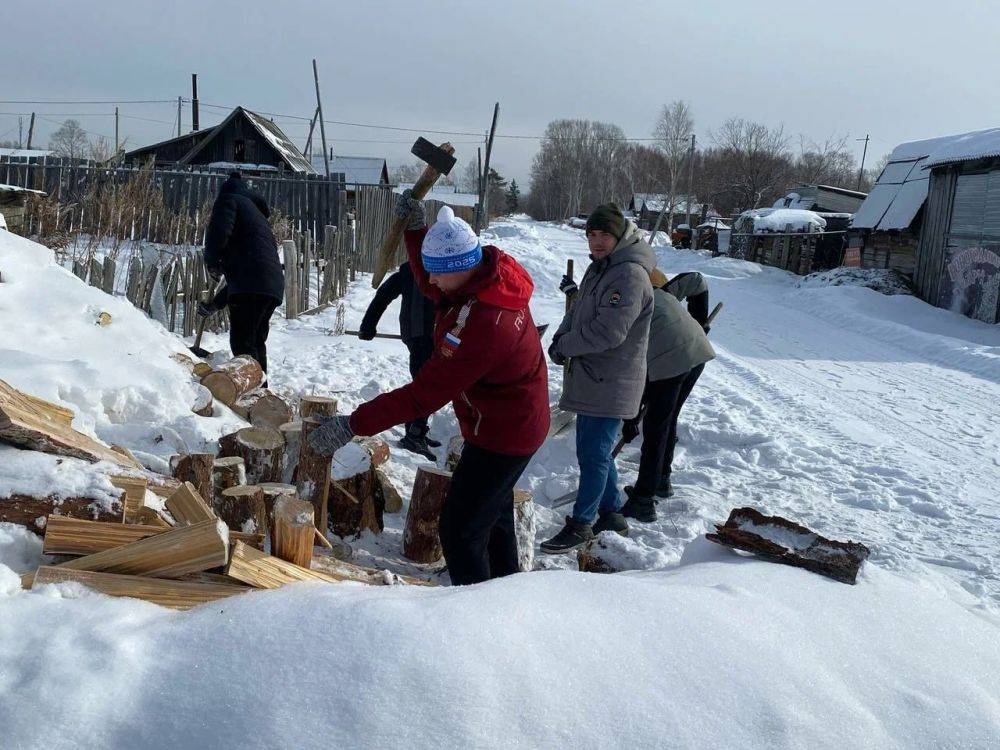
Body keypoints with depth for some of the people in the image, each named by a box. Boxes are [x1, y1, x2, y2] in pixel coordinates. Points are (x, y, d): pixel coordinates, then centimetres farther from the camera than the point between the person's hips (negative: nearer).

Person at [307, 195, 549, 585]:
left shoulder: (483, 325, -37)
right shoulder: (492, 265, -9)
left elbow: (423, 395, -35)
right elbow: (431, 288, 12)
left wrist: (353, 425, -30)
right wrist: (414, 228, 0)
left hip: (501, 435, -11)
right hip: (515, 424, 11)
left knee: (460, 529, -5)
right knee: (494, 514, 26)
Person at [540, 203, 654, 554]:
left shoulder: (630, 274, -20)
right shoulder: (599, 267, 13)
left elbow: (609, 331, -26)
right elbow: (579, 312, 19)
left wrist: (564, 346, -14)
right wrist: (562, 337, -2)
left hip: (611, 384, -10)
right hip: (590, 379, 10)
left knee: (593, 454, -3)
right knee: (596, 450, 18)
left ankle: (581, 524, 7)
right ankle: (611, 514, 31)